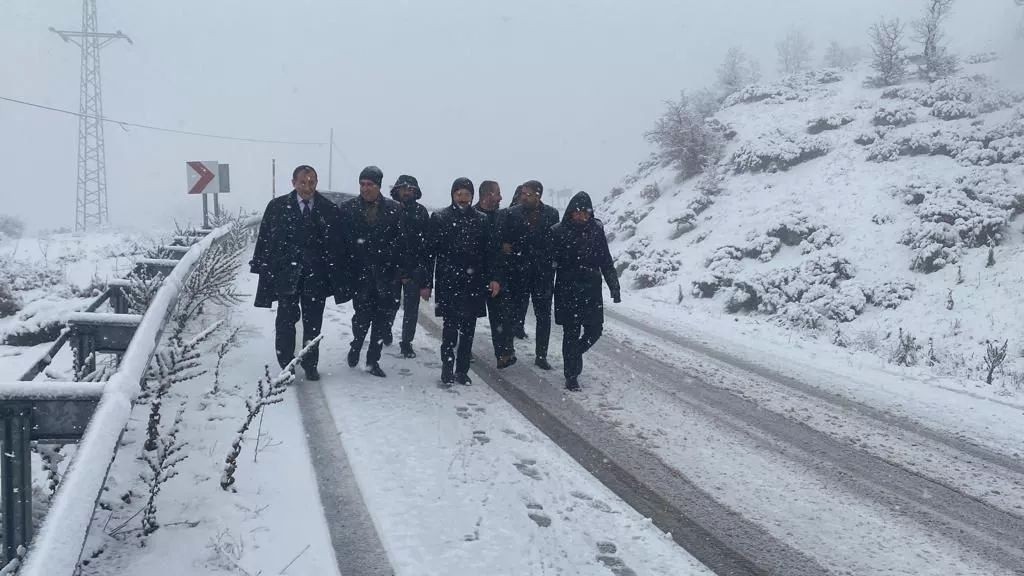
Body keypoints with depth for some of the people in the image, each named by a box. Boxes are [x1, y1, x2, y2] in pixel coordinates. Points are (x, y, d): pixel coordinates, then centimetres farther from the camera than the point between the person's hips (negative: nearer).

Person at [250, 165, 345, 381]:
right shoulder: (277, 207, 0)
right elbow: (264, 239, 1)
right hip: (285, 274, -1)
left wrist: (337, 273, -2)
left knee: (313, 322, 9)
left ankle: (310, 365, 22)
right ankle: (285, 365, 15)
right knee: (286, 320, 3)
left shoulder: (329, 209, 0)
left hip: (316, 275, 1)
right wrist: (262, 267, -3)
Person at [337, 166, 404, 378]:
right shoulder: (347, 208, 4)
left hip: (387, 275, 1)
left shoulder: (394, 210, 4)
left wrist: (400, 270, -5)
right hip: (360, 274, -1)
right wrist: (343, 271, -4)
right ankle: (356, 345, 26)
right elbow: (340, 241, 2)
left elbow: (401, 242, 2)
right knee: (363, 315, -5)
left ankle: (373, 360, 19)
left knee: (384, 318, 4)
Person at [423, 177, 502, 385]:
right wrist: (427, 283, -2)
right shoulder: (439, 218, 2)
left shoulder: (481, 220, 8)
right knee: (450, 327, -8)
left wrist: (495, 278, -4)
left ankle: (462, 370, 17)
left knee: (468, 329, 6)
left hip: (474, 283, 3)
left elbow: (490, 252, 8)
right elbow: (430, 252, 1)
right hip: (448, 283, -3)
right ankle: (447, 369, 6)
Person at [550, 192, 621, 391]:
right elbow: (551, 261, -3)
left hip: (592, 290, 3)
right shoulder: (559, 232, -6)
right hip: (567, 291, -3)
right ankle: (571, 376, 11)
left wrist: (614, 287, 2)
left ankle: (573, 356, 32)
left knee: (595, 329, 4)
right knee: (571, 333, 0)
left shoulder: (596, 230, 1)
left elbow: (606, 262, 5)